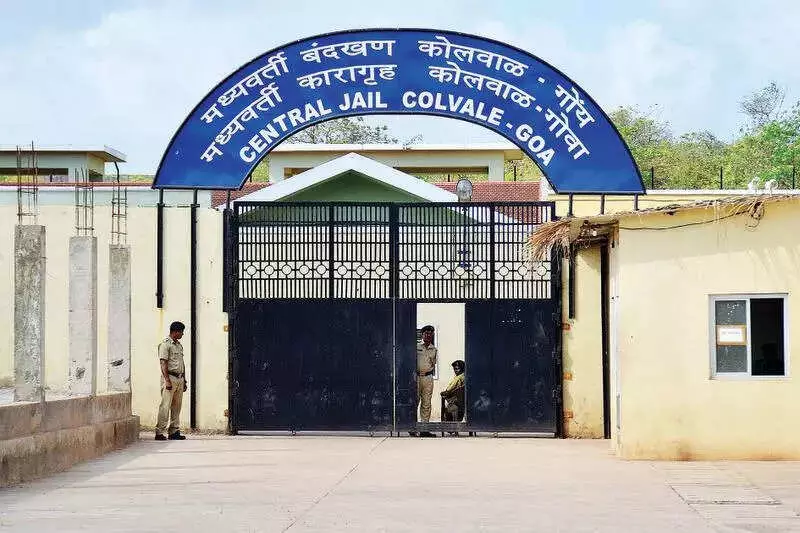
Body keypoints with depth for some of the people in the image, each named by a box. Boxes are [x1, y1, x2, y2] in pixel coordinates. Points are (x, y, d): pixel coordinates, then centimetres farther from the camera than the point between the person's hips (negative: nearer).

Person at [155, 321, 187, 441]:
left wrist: (184, 380, 20)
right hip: (170, 377, -8)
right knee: (165, 406, -9)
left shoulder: (179, 345, 19)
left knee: (177, 406, 9)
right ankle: (159, 432, -9)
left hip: (179, 378, 8)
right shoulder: (165, 344, -8)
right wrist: (167, 380, -20)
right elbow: (163, 363, -14)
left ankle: (174, 431, 13)